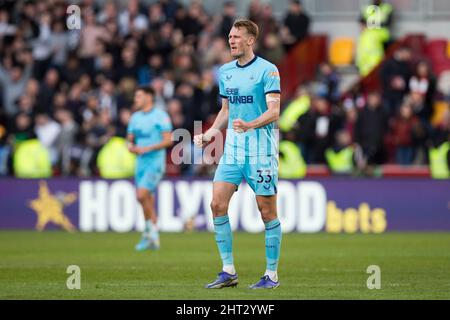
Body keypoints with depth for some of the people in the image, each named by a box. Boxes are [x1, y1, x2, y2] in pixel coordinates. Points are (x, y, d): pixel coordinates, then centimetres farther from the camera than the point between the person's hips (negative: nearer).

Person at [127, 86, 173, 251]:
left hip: (155, 162, -7)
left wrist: (148, 148, -19)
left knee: (142, 195, -20)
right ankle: (152, 238, 12)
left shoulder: (160, 116, -7)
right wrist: (131, 146, -4)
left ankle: (151, 230, -5)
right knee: (148, 200, 7)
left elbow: (168, 140, -12)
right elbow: (130, 139, 19)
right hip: (141, 162, 7)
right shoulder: (135, 117, 14)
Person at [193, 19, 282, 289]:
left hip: (261, 147, -6)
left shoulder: (267, 70, -7)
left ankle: (272, 274, 8)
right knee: (218, 204, -4)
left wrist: (250, 125, -32)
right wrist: (211, 133, 9)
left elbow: (274, 111, -15)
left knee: (267, 211, -2)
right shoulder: (225, 71, 13)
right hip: (233, 146, 6)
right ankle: (229, 272, 3)